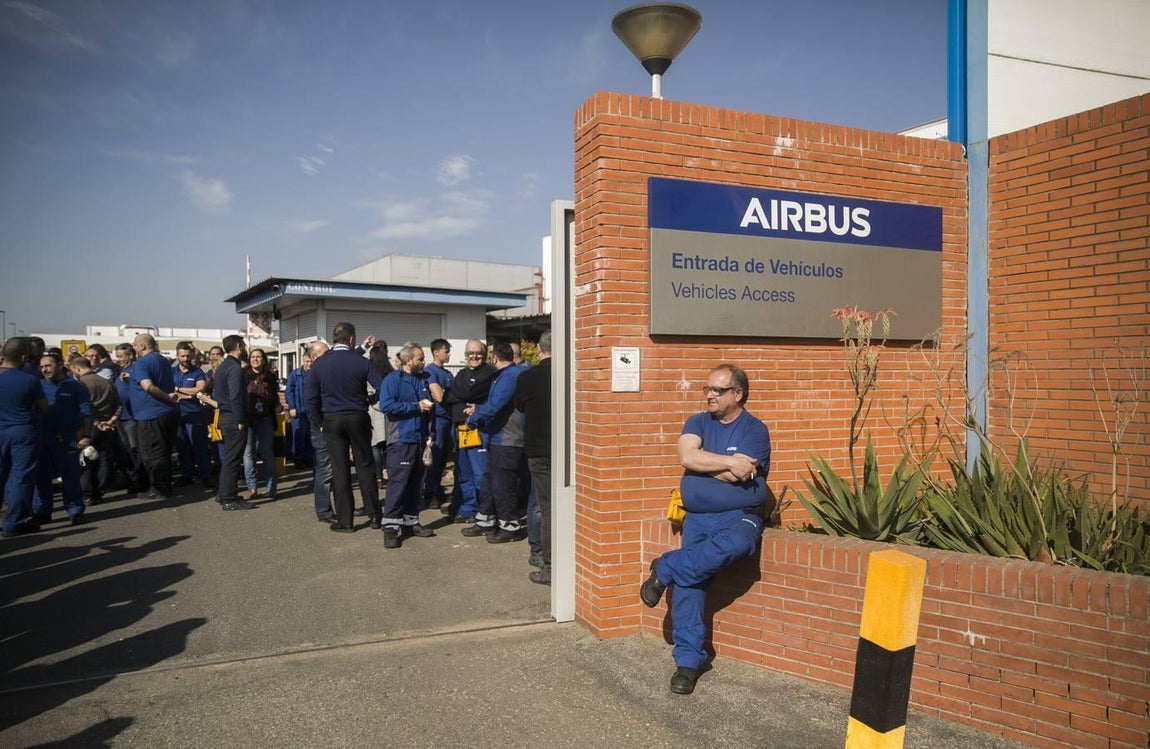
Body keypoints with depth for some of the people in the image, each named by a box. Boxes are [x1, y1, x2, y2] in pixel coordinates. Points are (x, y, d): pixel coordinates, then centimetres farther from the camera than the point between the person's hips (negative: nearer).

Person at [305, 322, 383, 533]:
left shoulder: (318, 365, -2)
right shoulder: (361, 362, -6)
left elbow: (312, 399, 0)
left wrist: (319, 422, 10)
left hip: (332, 421, 1)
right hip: (358, 418, -1)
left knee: (340, 470, 5)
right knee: (365, 466, 9)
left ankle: (344, 521, 9)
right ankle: (374, 515, 14)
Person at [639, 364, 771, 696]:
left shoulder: (755, 430, -2)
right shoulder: (697, 423, 11)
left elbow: (734, 475, -15)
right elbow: (687, 456, -10)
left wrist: (701, 461, -5)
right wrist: (728, 461, -14)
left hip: (740, 516, -3)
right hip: (697, 517, 3)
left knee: (732, 544, -37)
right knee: (688, 586, -11)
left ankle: (665, 570, -19)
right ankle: (688, 660, -2)